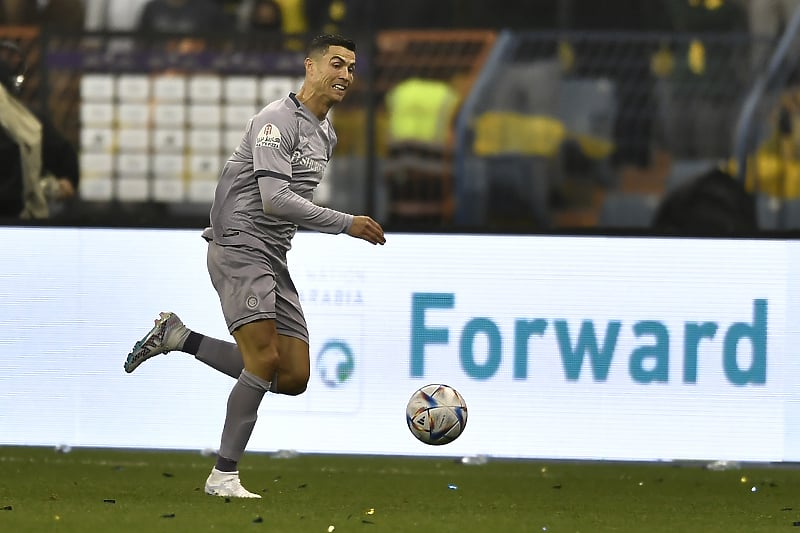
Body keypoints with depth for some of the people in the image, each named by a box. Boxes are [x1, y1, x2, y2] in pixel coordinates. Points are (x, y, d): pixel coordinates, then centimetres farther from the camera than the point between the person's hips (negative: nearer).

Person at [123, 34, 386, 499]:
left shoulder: (326, 133, 16)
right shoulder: (278, 121, -13)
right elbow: (275, 199, -24)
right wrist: (346, 224, -23)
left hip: (274, 259, 9)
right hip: (239, 246, -9)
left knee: (294, 378, 1)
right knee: (265, 359, -21)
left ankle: (179, 338, 14)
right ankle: (224, 476, -12)